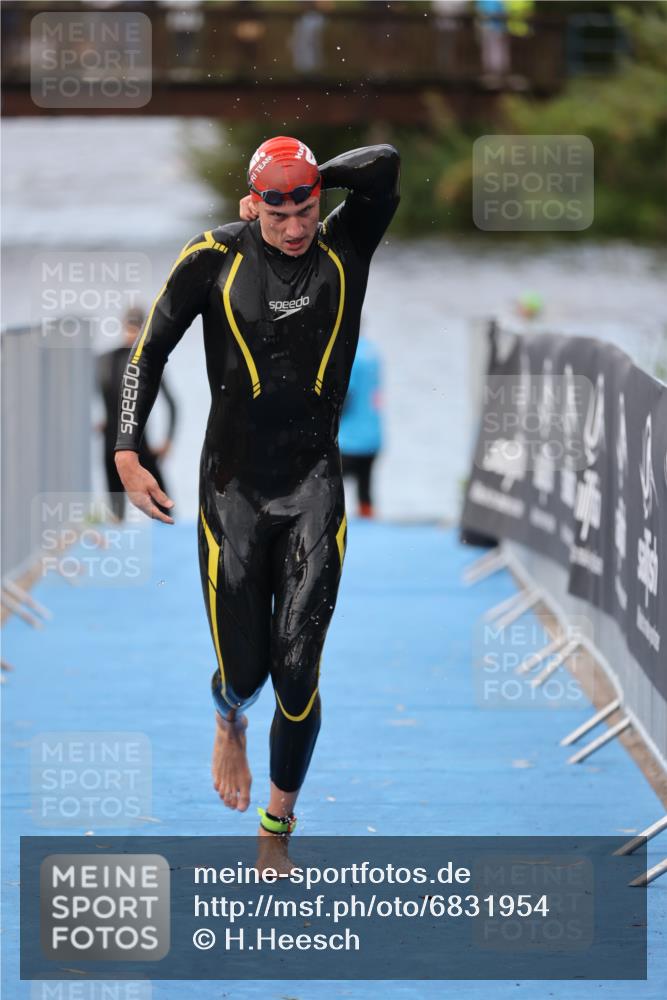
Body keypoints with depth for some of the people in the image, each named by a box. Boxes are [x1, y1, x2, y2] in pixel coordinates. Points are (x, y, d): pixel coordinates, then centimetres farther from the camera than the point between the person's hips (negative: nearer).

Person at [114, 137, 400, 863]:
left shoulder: (344, 249, -2)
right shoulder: (216, 258, -5)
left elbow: (384, 166, -17)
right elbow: (152, 348, 1)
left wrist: (309, 180, -6)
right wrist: (127, 451, -7)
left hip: (315, 486, 1)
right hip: (234, 484, -1)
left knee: (298, 678, -6)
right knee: (243, 674, 1)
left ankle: (277, 831, 13)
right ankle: (229, 722, 41)